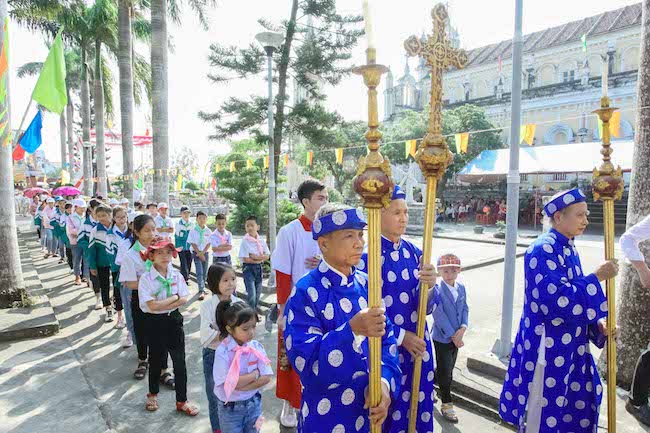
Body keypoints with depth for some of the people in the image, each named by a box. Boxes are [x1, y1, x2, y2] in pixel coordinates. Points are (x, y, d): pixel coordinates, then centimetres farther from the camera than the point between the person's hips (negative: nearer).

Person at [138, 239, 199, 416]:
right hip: (155, 323, -2)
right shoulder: (146, 278, -14)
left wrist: (161, 305, -18)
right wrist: (174, 297, -15)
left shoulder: (176, 274, -4)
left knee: (180, 361, 6)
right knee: (155, 360, 18)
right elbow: (152, 306, -21)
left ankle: (182, 401, 21)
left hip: (174, 320, 2)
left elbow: (184, 299, -10)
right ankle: (153, 394, 44)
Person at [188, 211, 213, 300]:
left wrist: (202, 253, -11)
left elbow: (208, 244, 0)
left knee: (204, 272, 9)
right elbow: (193, 243, -7)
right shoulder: (193, 231, -4)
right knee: (199, 272, -12)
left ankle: (202, 288, 25)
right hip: (196, 253, -3)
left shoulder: (208, 231, 2)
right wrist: (199, 254, -12)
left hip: (205, 253, 3)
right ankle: (202, 291, -17)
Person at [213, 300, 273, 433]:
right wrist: (255, 373, -17)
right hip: (230, 408, -3)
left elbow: (266, 378, -14)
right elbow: (228, 383, -24)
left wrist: (239, 386, -21)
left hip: (253, 404, 3)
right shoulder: (222, 352, -20)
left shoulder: (257, 347, -11)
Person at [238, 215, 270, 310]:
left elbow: (267, 256, -2)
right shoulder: (245, 241, -12)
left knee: (258, 293, 14)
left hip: (259, 268, 5)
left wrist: (255, 257, -16)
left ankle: (255, 309, 33)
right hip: (248, 268, -5)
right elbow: (246, 259, -14)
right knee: (252, 294, -10)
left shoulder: (261, 241, 1)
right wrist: (260, 259, -10)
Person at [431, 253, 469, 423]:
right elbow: (439, 315, -20)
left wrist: (462, 328, -12)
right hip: (442, 337, -6)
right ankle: (447, 405, 18)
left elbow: (465, 309, 5)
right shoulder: (437, 289, -18)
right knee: (445, 371, 3)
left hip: (456, 336, 6)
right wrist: (453, 336, -17)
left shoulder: (461, 288, 4)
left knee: (448, 369, 17)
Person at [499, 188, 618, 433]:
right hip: (546, 349, -9)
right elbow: (558, 300, -28)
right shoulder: (543, 250, -19)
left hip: (568, 348, 9)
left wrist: (597, 323, 0)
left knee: (569, 413, 20)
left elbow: (575, 296, 15)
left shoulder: (569, 249, 8)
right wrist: (597, 277, -20)